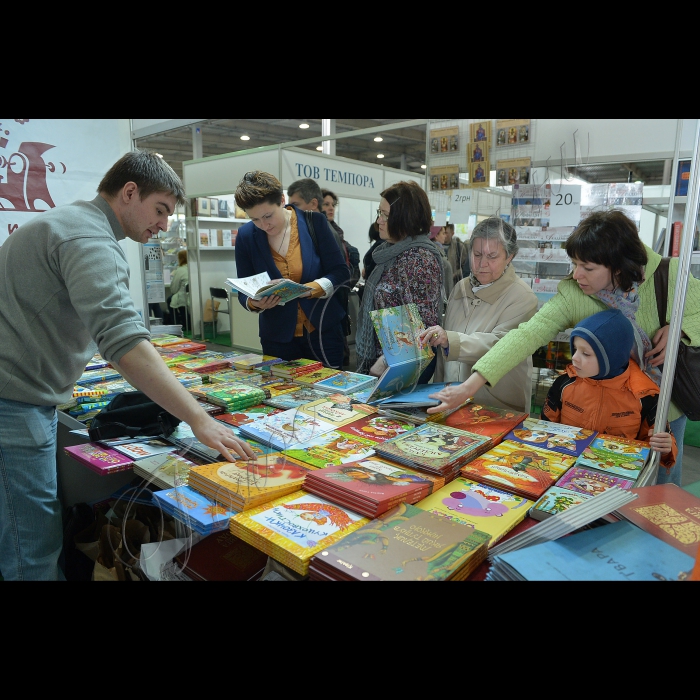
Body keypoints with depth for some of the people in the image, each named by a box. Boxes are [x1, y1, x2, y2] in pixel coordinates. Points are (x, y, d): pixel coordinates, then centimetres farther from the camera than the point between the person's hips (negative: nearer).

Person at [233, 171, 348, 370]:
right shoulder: (246, 235, -5)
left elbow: (340, 271, -6)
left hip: (323, 330, -1)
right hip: (278, 337, 1)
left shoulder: (314, 222, -9)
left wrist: (311, 289, -23)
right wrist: (254, 303, -21)